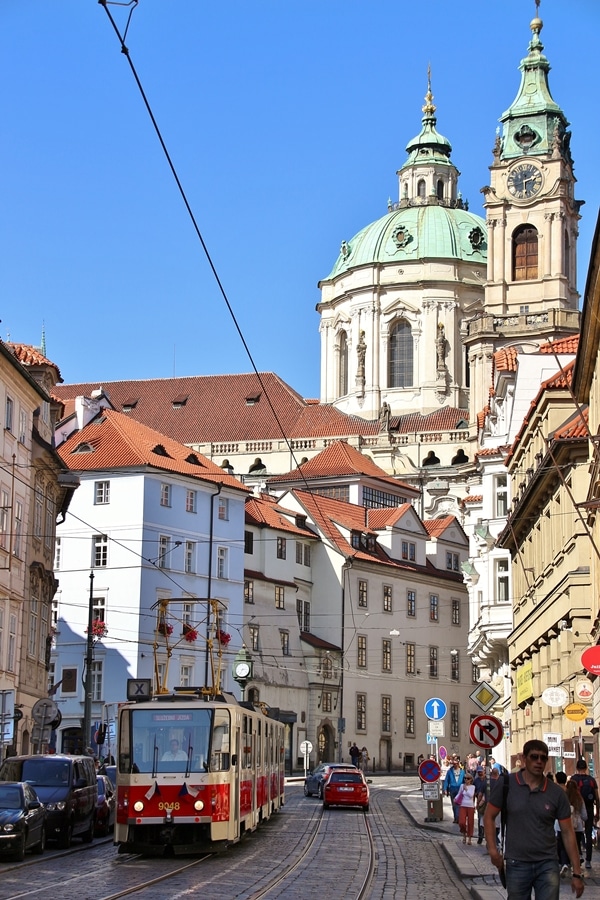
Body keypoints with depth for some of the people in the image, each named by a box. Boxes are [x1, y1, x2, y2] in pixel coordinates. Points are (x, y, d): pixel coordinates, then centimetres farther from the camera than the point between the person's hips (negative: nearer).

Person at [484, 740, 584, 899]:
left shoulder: (557, 793, -1)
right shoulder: (506, 784, -4)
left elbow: (567, 833, 2)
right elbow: (489, 817, 3)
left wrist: (577, 873, 0)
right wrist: (493, 850, -9)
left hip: (547, 864, 0)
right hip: (516, 864, 0)